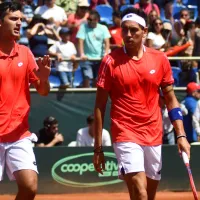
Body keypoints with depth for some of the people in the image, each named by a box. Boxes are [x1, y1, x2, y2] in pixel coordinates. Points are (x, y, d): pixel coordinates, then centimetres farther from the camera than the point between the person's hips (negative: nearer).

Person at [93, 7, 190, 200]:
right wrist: (98, 148, -2)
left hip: (154, 137, 4)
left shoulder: (160, 59, 4)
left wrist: (181, 135, 0)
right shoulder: (110, 61, -4)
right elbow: (100, 106, 0)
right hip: (126, 137, -4)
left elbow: (170, 99, 11)